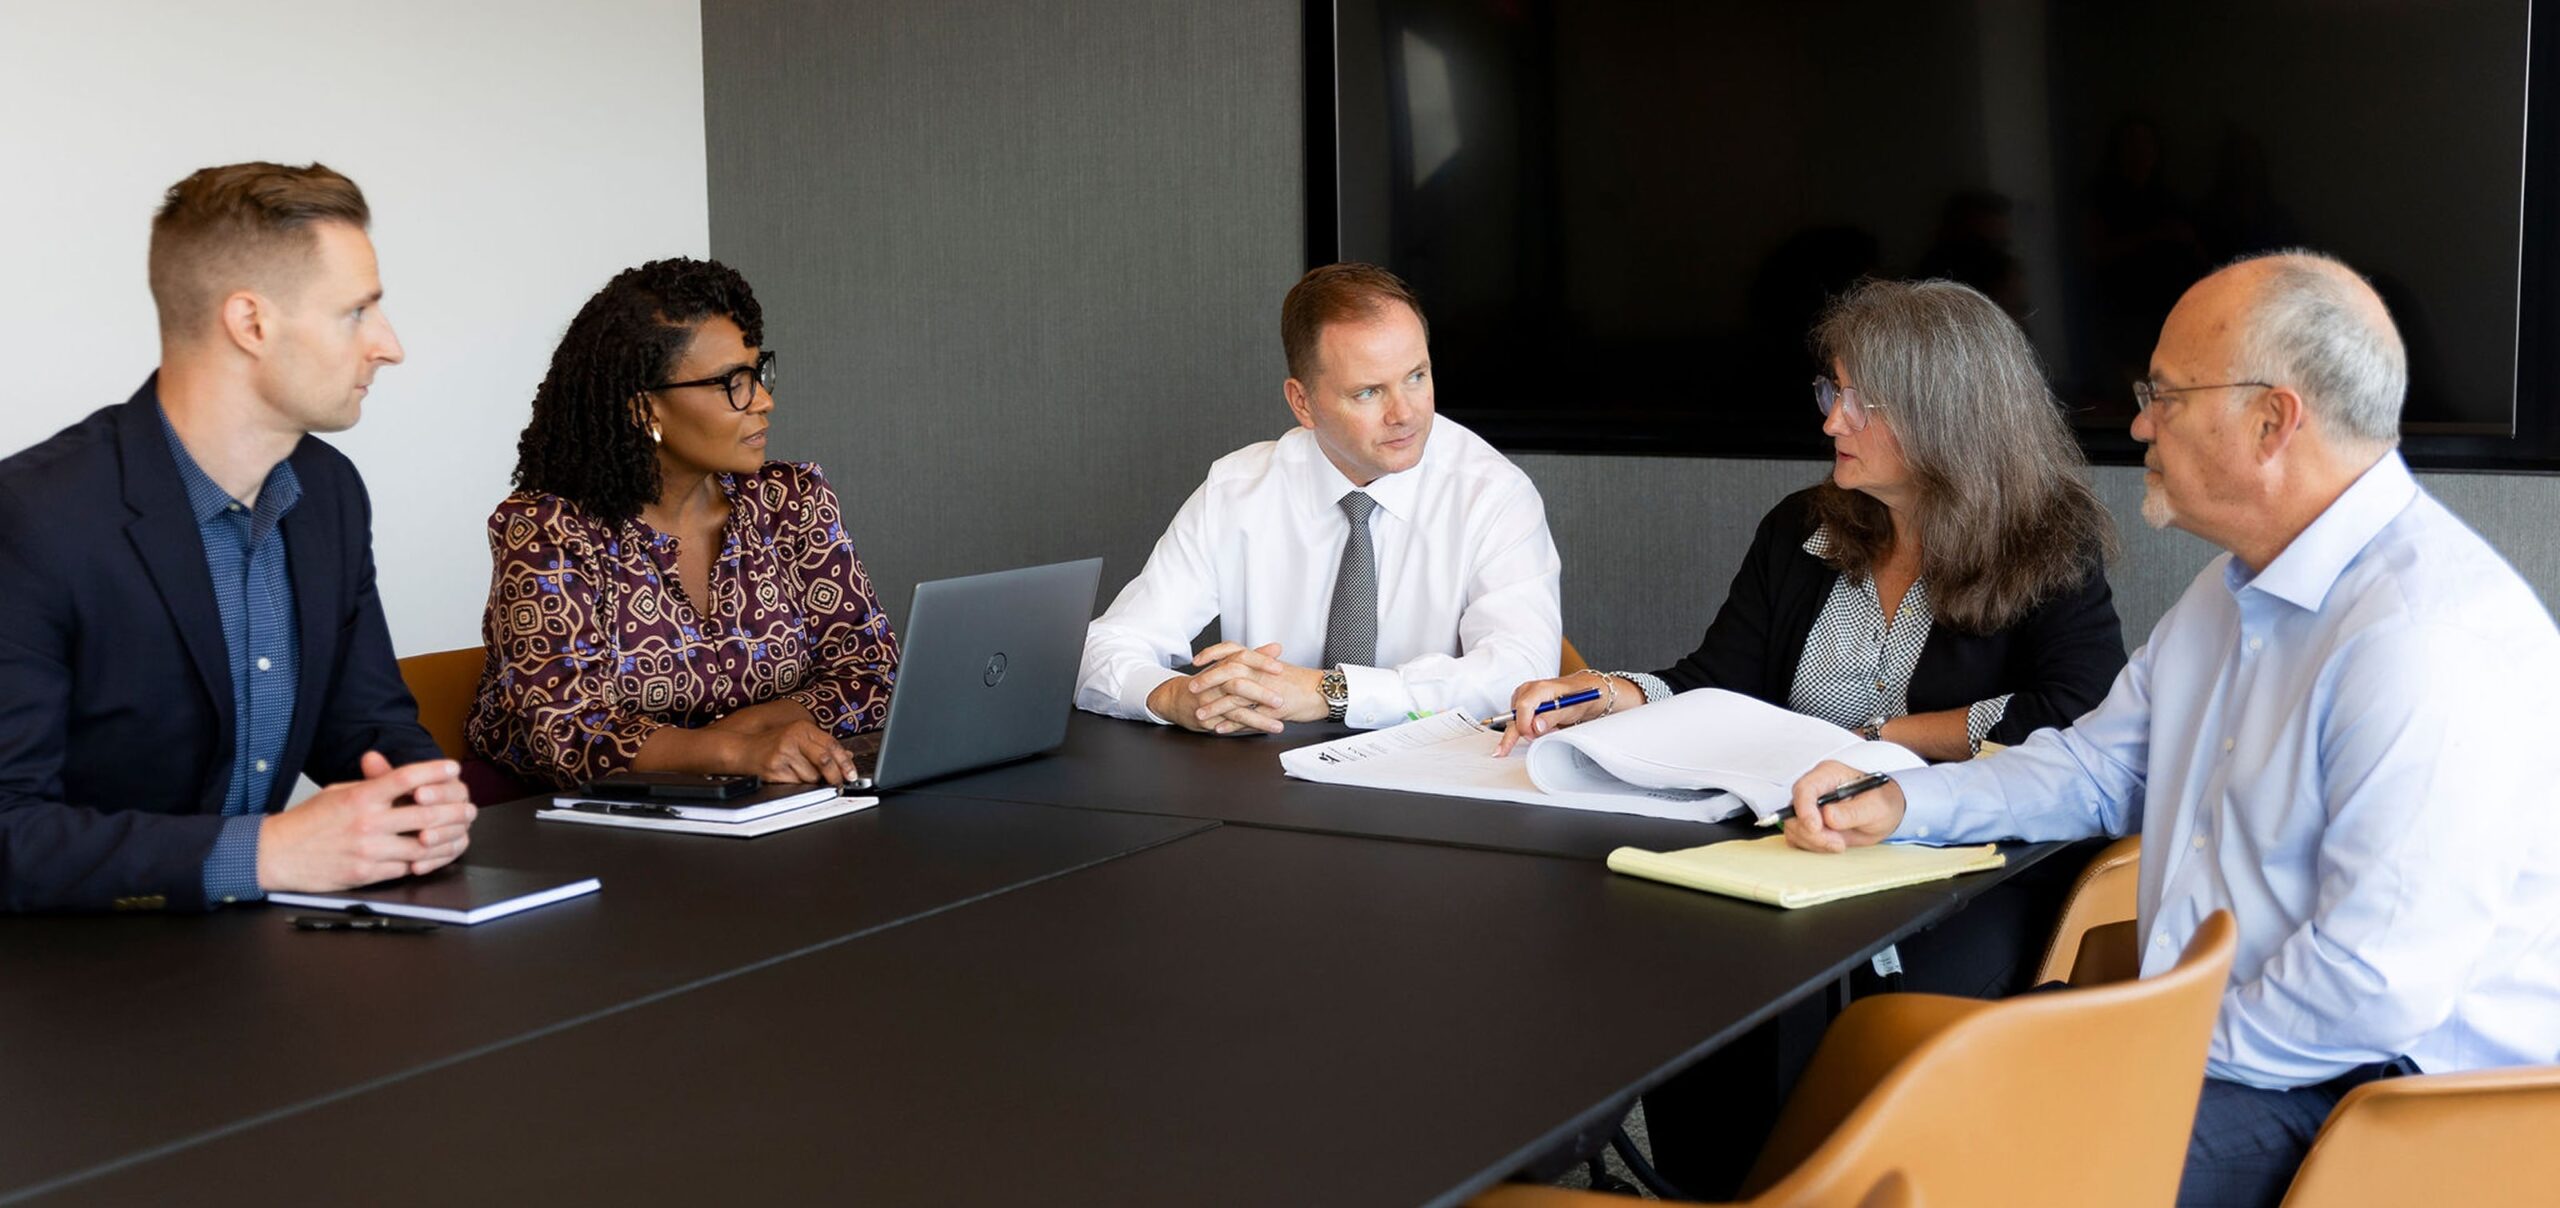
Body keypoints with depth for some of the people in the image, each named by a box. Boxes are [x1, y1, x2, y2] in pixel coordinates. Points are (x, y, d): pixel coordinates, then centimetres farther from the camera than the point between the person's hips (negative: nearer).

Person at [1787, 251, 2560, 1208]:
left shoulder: (2429, 637, -23)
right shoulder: (2239, 591, 13)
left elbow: (2383, 978, -29)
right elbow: (2099, 766, 25)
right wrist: (1899, 804, 11)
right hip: (2188, 1037, 10)